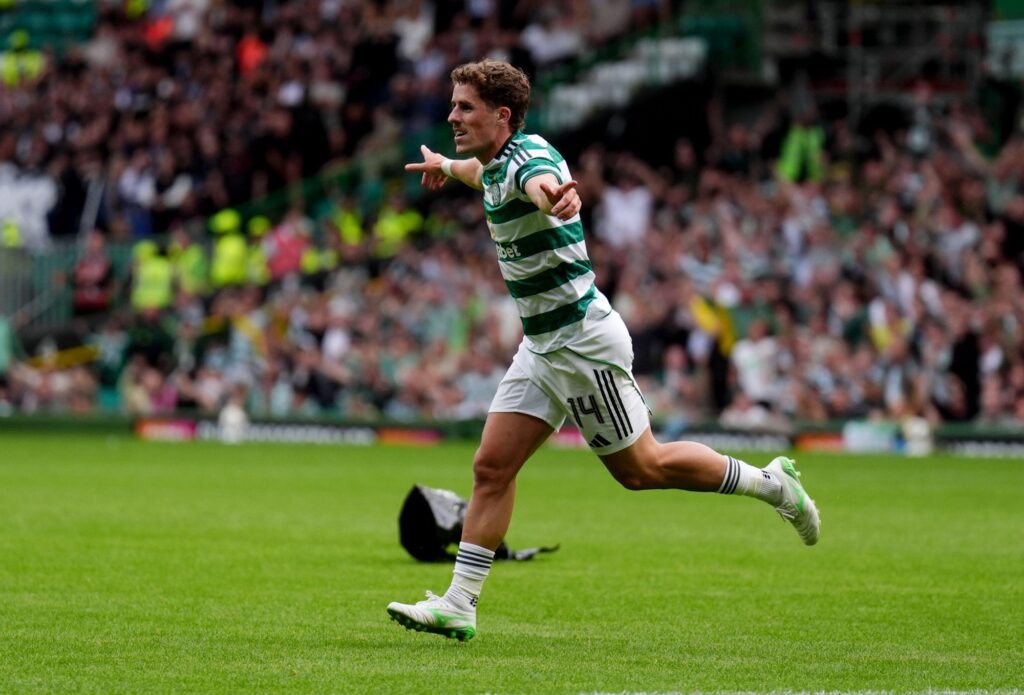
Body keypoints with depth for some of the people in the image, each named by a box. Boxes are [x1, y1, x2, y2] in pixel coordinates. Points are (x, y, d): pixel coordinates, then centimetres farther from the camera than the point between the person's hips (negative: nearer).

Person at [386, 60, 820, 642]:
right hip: (543, 345, 9)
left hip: (583, 342, -9)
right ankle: (459, 605, 1)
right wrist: (446, 166, 55)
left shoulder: (529, 157, -21)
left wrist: (554, 197, -73)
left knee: (641, 468, 2)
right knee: (492, 467, 1)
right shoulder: (498, 162, 7)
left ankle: (771, 483, 20)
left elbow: (540, 181, -49)